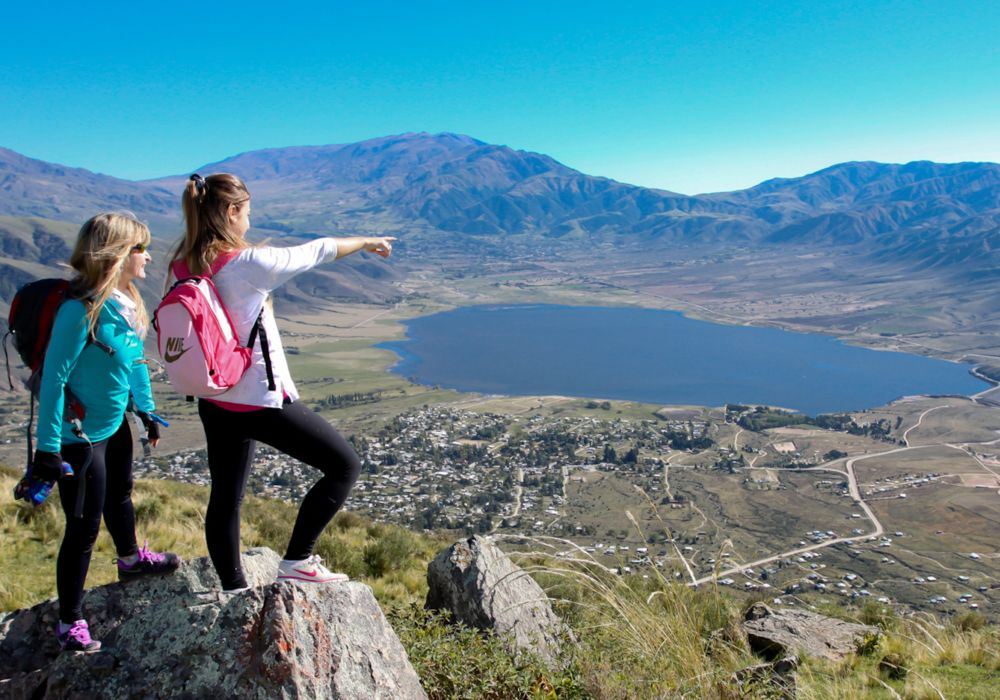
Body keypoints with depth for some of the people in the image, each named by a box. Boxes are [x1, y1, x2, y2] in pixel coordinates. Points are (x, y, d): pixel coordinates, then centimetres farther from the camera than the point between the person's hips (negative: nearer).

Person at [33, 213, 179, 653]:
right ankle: (69, 623, 21)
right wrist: (47, 447, -21)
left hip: (114, 424, 8)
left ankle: (131, 559, 55)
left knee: (119, 498, 30)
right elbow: (54, 376, -24)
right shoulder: (80, 309, -27)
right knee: (84, 529, 3)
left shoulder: (125, 300, -2)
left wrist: (147, 409, 19)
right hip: (79, 437, -8)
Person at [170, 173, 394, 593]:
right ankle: (297, 560, 7)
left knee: (225, 498, 18)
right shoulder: (249, 263, -19)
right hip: (262, 402, -8)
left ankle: (233, 589, 32)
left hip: (214, 403, 8)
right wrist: (367, 242, 7)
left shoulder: (180, 270, 1)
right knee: (344, 465, 4)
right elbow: (316, 252, -8)